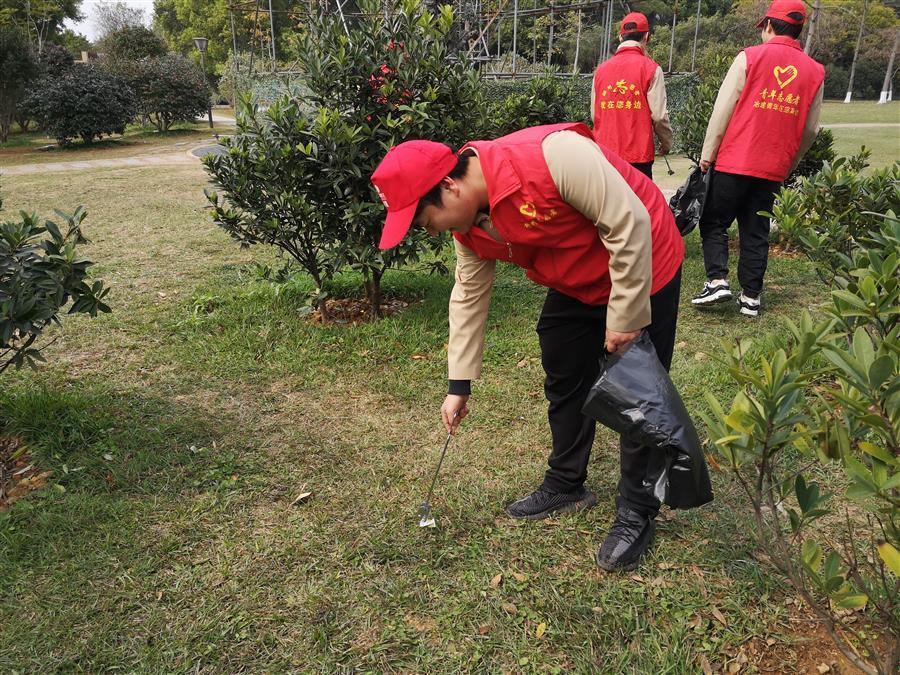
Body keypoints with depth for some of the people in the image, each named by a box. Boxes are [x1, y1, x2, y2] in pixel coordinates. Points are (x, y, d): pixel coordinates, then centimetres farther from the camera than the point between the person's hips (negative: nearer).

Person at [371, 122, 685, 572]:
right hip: (575, 285, 7)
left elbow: (629, 223, -30)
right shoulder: (468, 222, -9)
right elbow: (468, 298, 1)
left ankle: (636, 513, 15)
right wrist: (459, 385, 3)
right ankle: (566, 485, 33)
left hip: (642, 269, -7)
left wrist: (624, 319, -24)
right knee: (564, 383, 14)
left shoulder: (551, 155, -35)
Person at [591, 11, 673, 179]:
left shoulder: (601, 68, 6)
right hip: (638, 154, -4)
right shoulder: (650, 68, -4)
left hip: (605, 152, 4)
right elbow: (658, 115, -7)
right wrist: (667, 143, 8)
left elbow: (594, 114, 9)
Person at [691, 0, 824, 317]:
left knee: (714, 222, 8)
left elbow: (722, 110, -7)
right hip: (774, 169, 4)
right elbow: (810, 131, 10)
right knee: (756, 232, 11)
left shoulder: (750, 57, -4)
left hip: (734, 161, -4)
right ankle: (751, 296, 12)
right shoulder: (815, 72, 8)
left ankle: (717, 280, -6)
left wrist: (707, 154, 0)